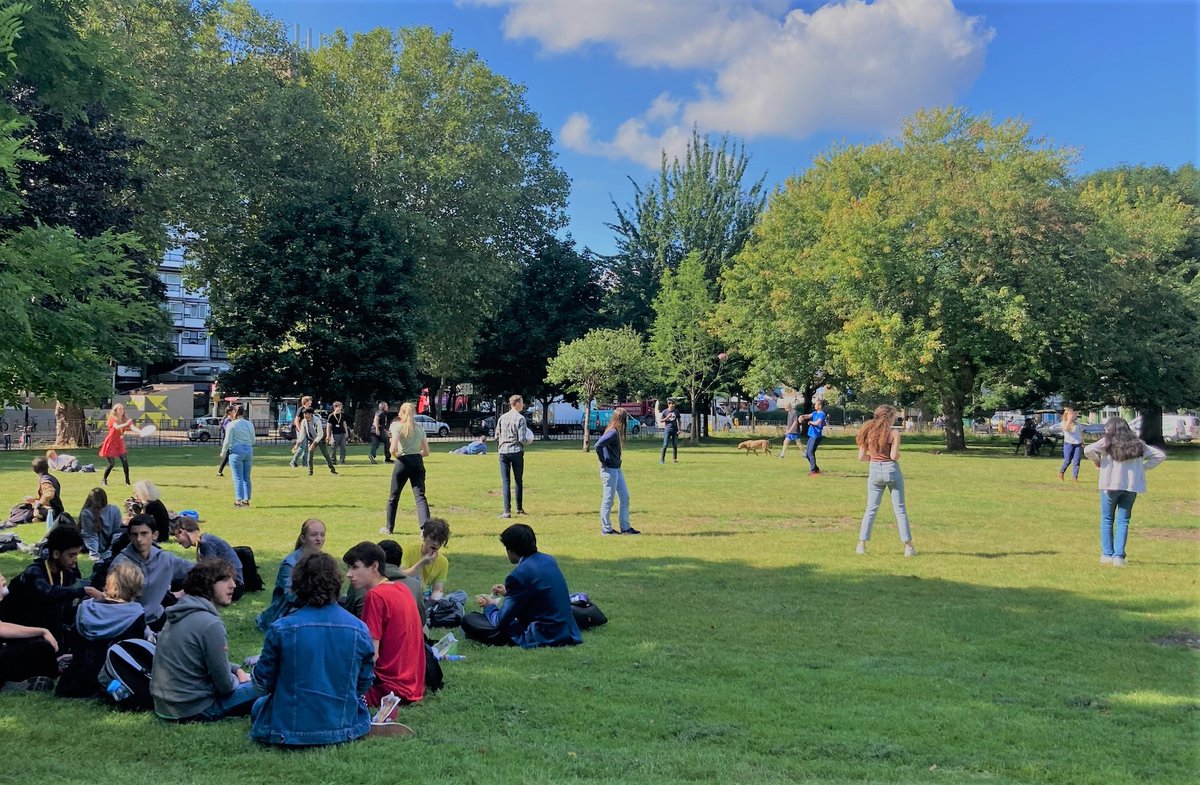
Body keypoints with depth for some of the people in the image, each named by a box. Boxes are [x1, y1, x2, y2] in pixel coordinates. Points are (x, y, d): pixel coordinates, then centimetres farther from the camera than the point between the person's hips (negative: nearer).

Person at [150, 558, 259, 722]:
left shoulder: (180, 614, 6)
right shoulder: (210, 624, -22)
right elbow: (224, 685, -15)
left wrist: (237, 670, 10)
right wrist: (238, 678, 6)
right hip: (193, 710, -9)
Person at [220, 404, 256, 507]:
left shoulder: (232, 425, -7)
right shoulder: (250, 424, 7)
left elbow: (227, 441, -7)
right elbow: (253, 440, 11)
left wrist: (223, 452, 7)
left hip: (236, 452, -5)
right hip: (248, 451, 5)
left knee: (238, 477, 0)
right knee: (246, 477, 11)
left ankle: (239, 500, 0)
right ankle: (246, 500, 14)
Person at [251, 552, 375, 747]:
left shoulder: (280, 629, -15)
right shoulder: (359, 629, -10)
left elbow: (263, 682, -3)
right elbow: (365, 683, 2)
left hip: (288, 730, -2)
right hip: (343, 729, 2)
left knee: (259, 705, 30)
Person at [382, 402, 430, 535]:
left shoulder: (397, 426, -2)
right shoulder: (419, 428, 11)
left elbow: (392, 449, -14)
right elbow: (426, 452, 11)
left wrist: (396, 456, 5)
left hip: (403, 463, -3)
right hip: (418, 462, 3)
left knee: (393, 496, 14)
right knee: (420, 496, -4)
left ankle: (389, 528, 27)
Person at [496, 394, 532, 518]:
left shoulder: (502, 417, 7)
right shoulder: (520, 418, -8)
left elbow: (497, 436, 9)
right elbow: (522, 439, -12)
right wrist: (528, 440, 8)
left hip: (503, 452, 3)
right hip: (516, 451, -3)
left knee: (505, 481, 2)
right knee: (519, 481, 11)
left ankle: (507, 511, -5)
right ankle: (520, 509, 21)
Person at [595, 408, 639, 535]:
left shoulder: (616, 432, 10)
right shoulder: (613, 432, -18)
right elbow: (598, 445, -28)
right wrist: (603, 462, -17)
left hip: (617, 469, 10)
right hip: (609, 469, -10)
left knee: (625, 497, 12)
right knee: (608, 500, 0)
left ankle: (625, 527, 19)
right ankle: (606, 529, 9)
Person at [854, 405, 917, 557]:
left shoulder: (868, 432, 2)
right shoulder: (894, 434, -9)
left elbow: (861, 457, 1)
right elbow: (894, 456, -15)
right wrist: (898, 454, 7)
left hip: (874, 471, 3)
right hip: (891, 470, -3)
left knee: (871, 509, 10)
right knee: (900, 509, 5)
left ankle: (861, 544, 5)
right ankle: (908, 546, 7)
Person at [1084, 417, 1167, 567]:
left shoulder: (1107, 442, -1)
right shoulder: (1137, 444, 11)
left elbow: (1088, 450, -16)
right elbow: (1160, 455, 12)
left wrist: (1097, 461, 2)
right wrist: (1142, 468, 10)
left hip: (1110, 485, -3)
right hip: (1131, 487, 3)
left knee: (1107, 520, 10)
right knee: (1123, 521, 8)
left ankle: (1107, 554, 8)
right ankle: (1119, 556, 1)